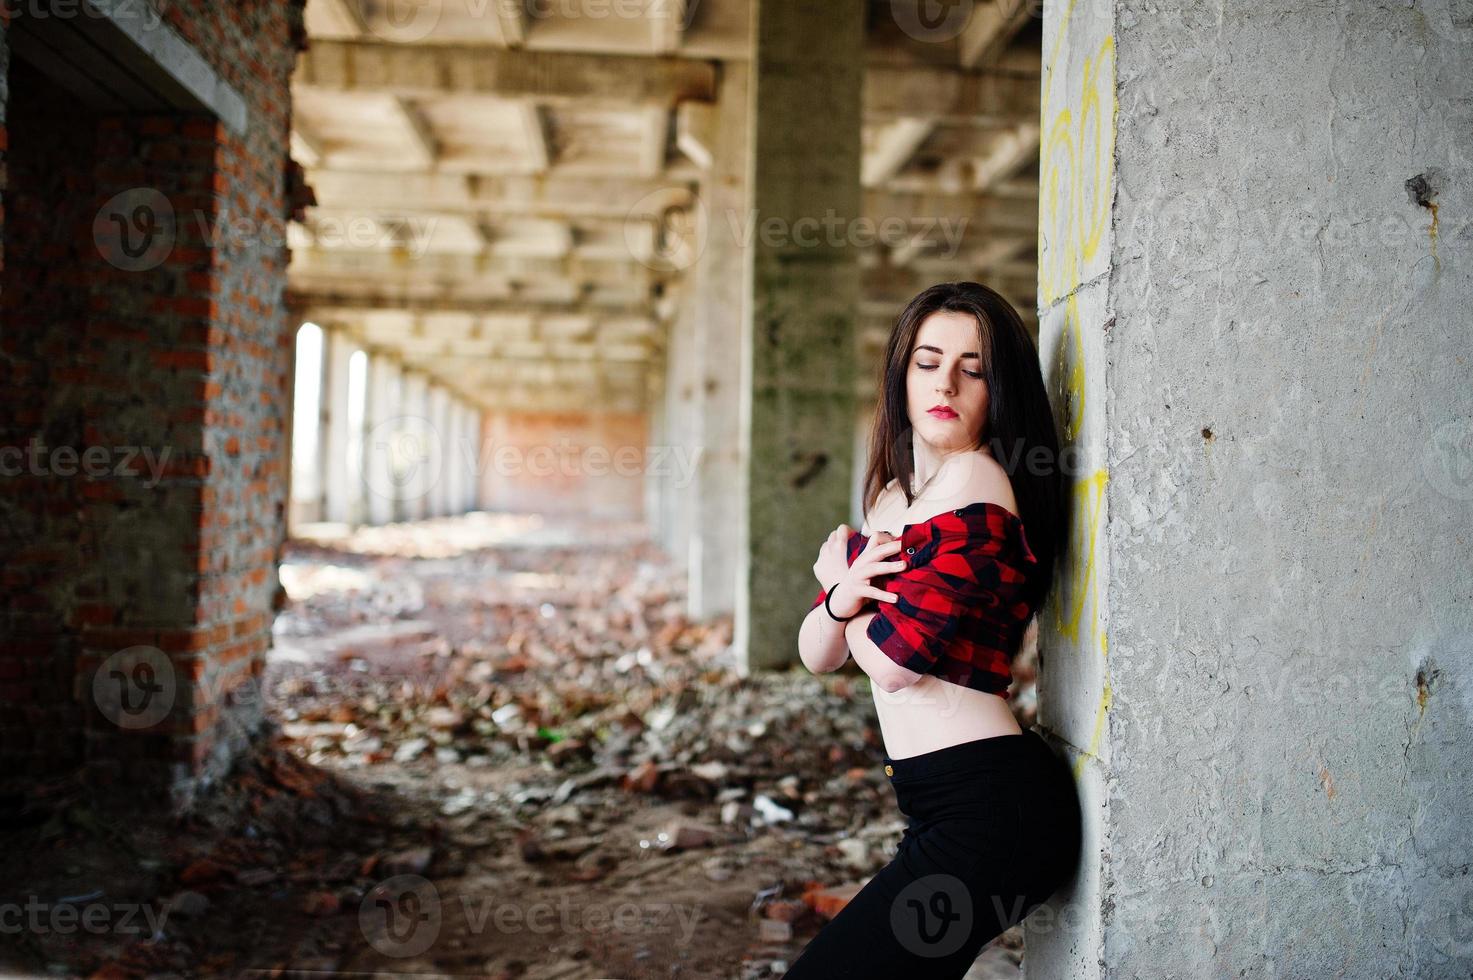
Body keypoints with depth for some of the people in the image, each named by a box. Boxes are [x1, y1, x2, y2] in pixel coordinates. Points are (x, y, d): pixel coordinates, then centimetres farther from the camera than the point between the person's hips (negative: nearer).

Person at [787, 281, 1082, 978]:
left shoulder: (977, 488, -14)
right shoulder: (893, 496, 14)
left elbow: (893, 663, -18)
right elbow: (817, 655, 12)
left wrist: (837, 573, 1)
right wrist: (842, 599, -11)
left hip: (987, 806, -9)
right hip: (942, 804, 9)